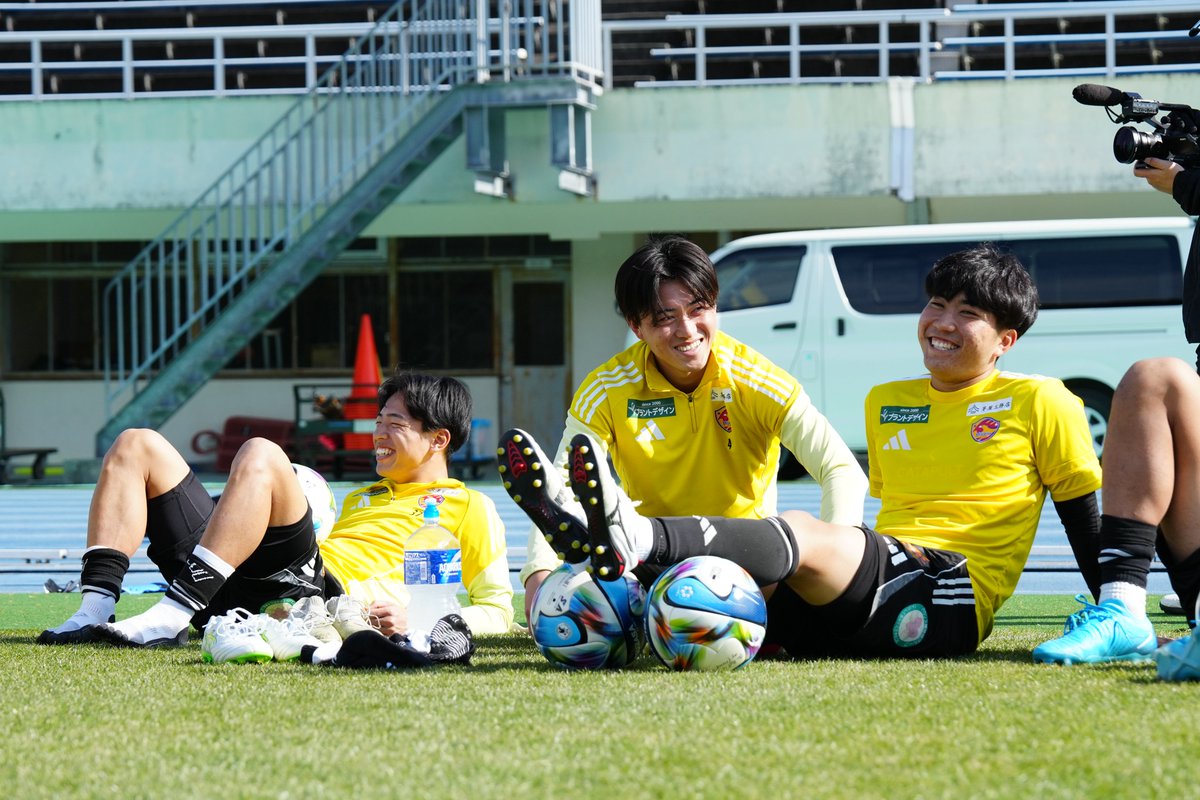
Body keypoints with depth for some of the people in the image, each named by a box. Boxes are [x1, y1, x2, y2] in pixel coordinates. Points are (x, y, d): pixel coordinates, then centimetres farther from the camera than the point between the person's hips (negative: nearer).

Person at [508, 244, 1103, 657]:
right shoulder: (885, 404, 26)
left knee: (801, 531, -32)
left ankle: (640, 538, -57)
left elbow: (1084, 517, 11)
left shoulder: (1040, 403, 10)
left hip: (950, 601, -6)